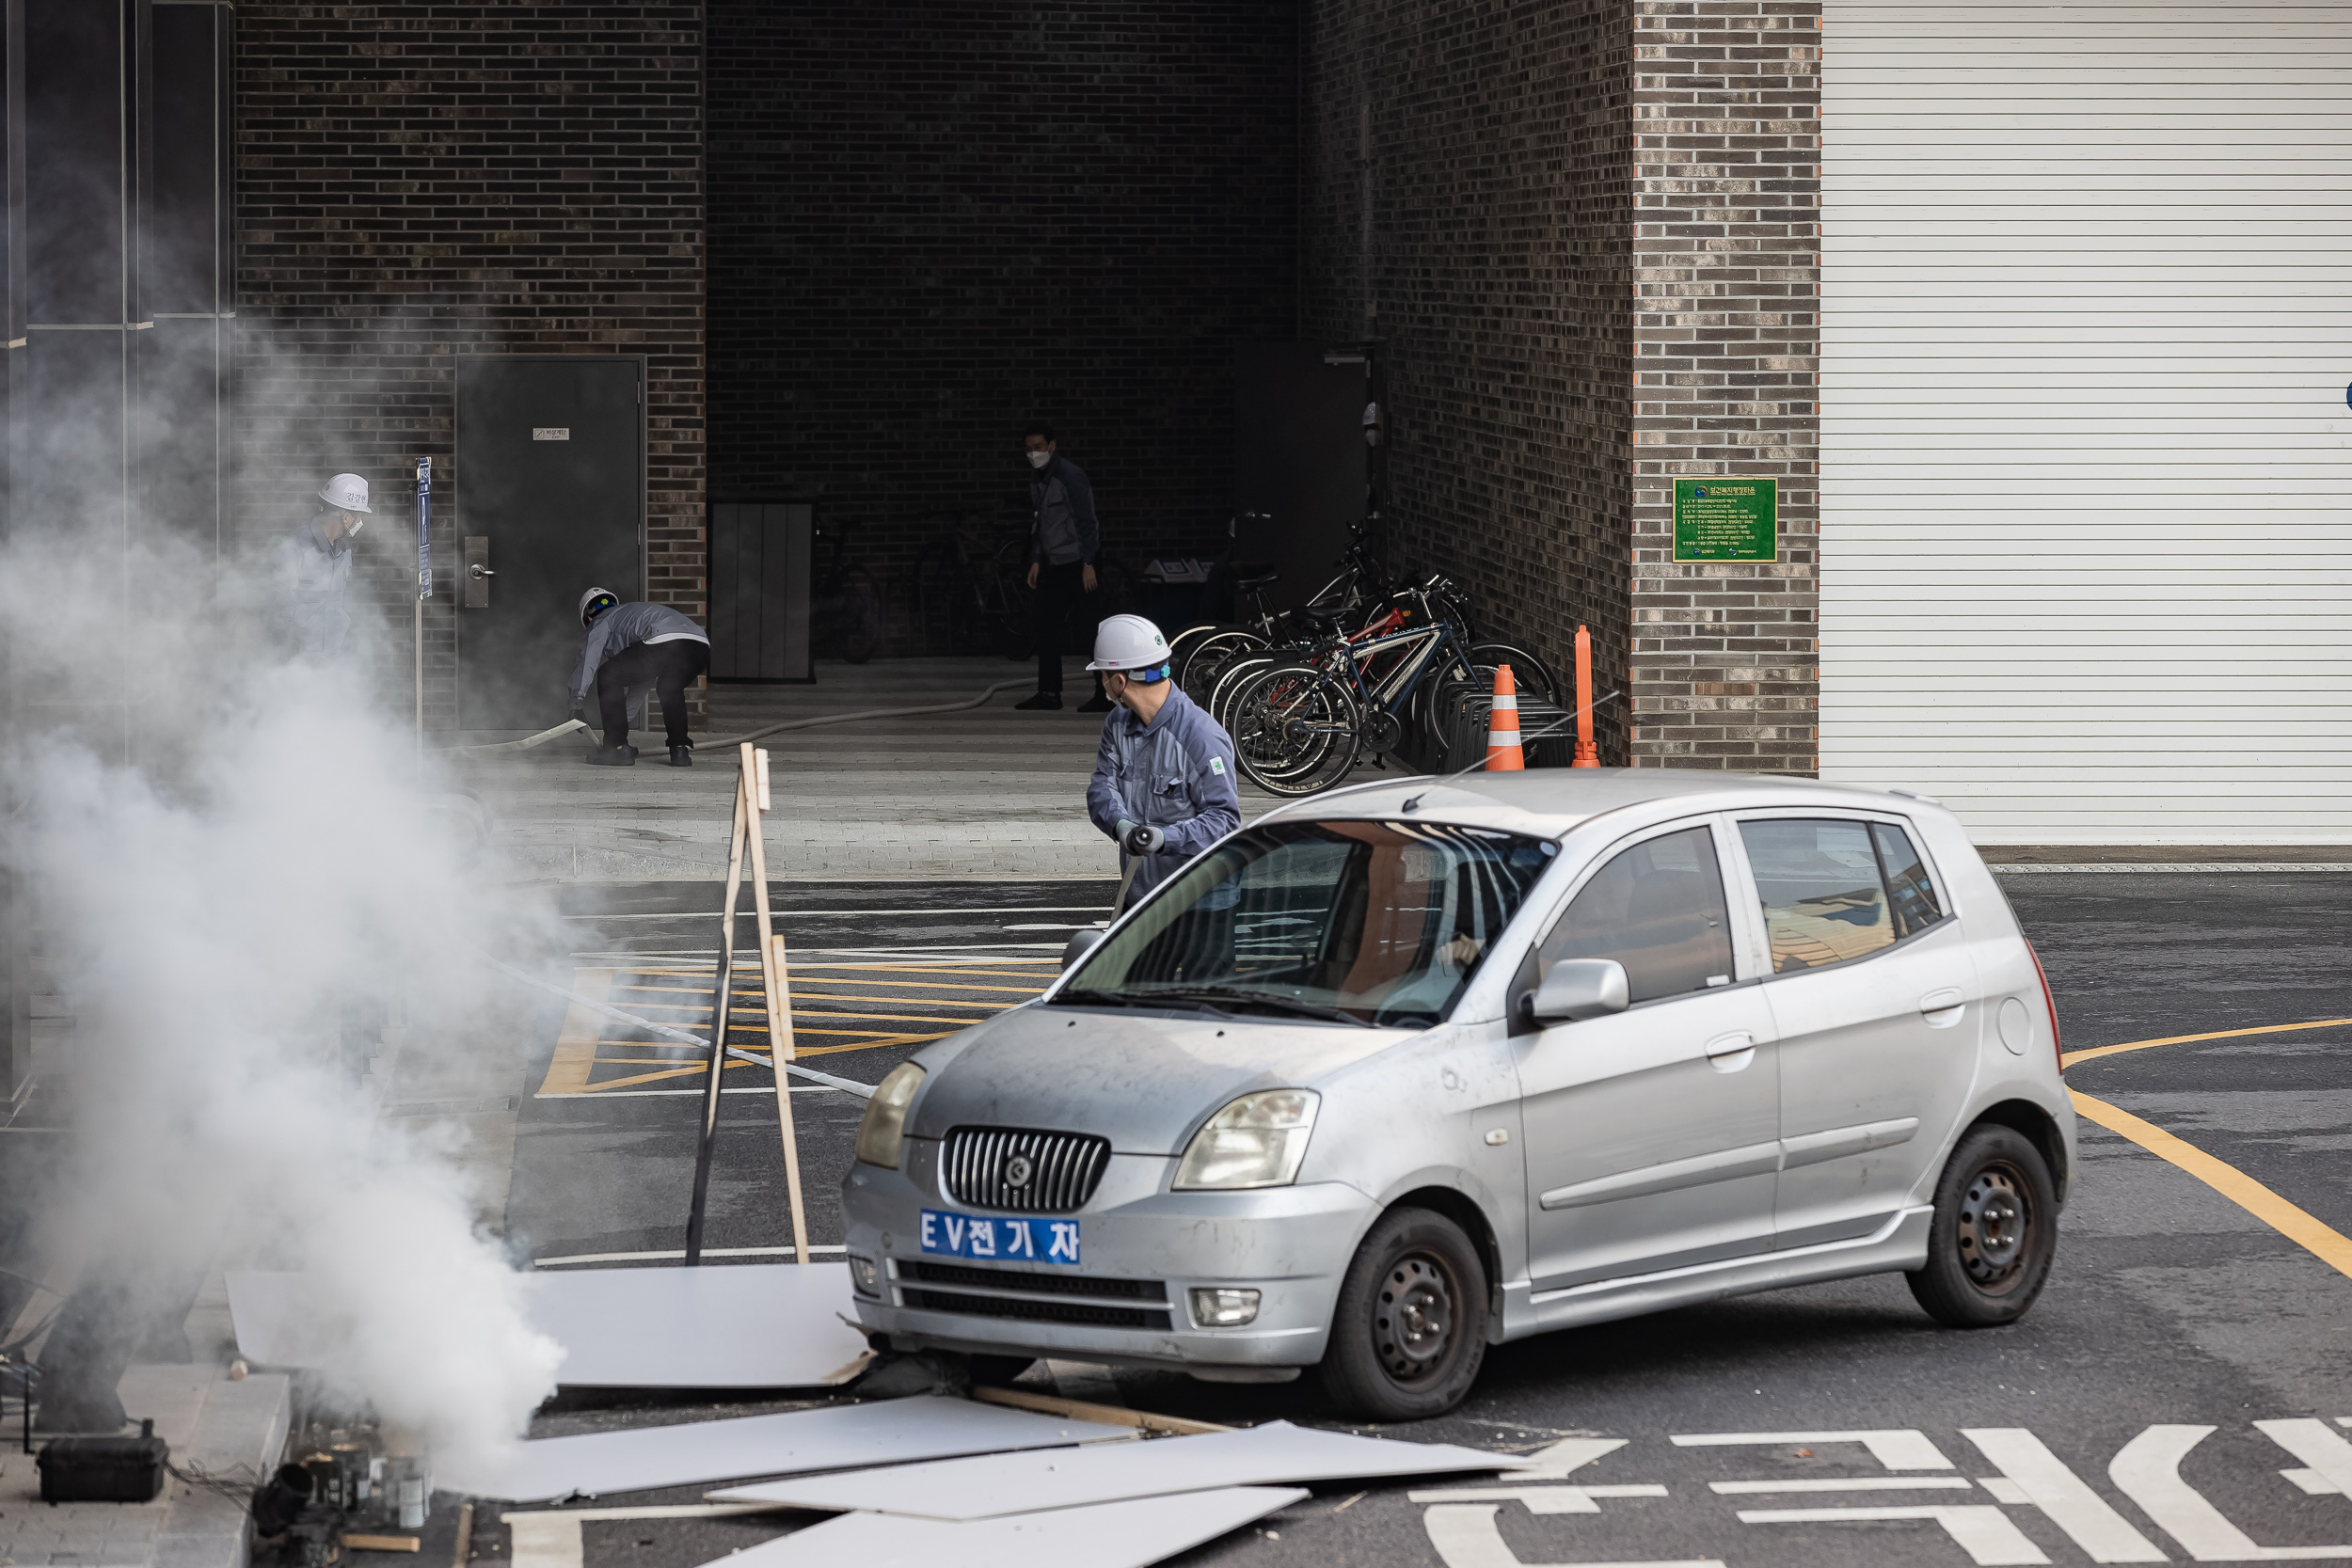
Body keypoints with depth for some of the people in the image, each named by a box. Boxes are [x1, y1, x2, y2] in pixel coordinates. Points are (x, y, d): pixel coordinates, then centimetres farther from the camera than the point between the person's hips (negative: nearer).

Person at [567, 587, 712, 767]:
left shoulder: (602, 621, 24)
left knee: (608, 677, 8)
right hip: (701, 646, 8)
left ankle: (618, 748, 5)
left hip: (664, 643, -8)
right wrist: (626, 716, 60)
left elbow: (587, 661, 7)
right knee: (670, 689, 36)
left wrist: (576, 705, 5)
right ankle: (680, 749, 24)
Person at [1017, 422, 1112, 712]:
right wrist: (1036, 561, 15)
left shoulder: (1071, 476, -15)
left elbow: (1085, 522, -17)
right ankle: (1049, 692, 15)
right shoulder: (1036, 478, 12)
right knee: (1045, 624, 8)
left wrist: (1088, 565, -20)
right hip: (1054, 564, 9)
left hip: (1077, 564, -9)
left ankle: (1106, 694, -3)